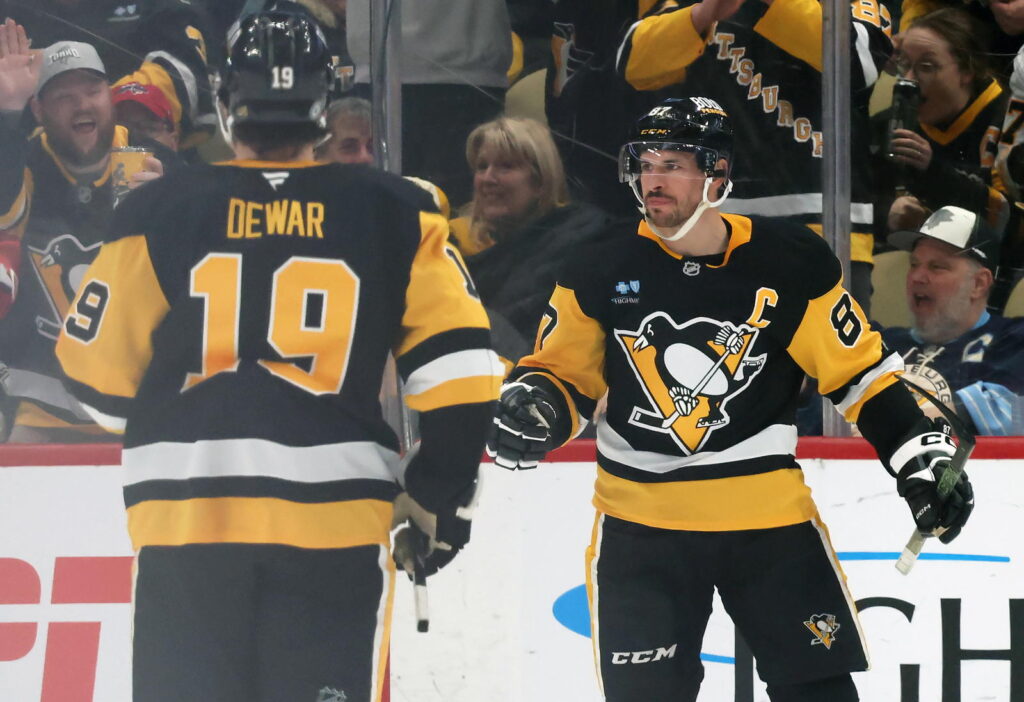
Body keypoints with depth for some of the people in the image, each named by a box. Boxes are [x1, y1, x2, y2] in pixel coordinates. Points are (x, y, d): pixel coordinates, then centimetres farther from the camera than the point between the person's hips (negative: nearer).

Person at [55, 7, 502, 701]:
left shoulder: (160, 211, 1)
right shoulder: (394, 214, 3)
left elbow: (98, 368, 7)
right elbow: (457, 367, 0)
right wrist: (441, 493, 11)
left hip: (184, 518, 0)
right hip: (335, 524, 0)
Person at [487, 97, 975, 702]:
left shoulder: (790, 261, -7)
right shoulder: (603, 266, -5)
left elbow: (859, 371, 0)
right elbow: (564, 373, 6)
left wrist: (922, 456, -7)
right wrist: (532, 406, -15)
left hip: (769, 515, 0)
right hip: (642, 521, 0)